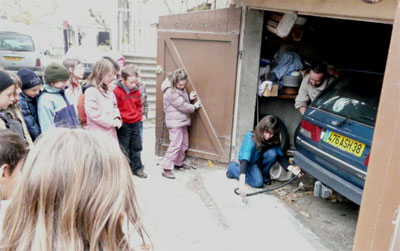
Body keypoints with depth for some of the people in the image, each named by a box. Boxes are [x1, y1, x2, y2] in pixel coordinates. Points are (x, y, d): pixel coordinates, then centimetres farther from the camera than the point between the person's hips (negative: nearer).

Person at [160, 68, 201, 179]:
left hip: (182, 121, 9)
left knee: (184, 144, 17)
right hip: (175, 122, -9)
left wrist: (189, 97, -1)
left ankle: (178, 163, 35)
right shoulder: (170, 92, -22)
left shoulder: (180, 88, 7)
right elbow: (182, 106, -20)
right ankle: (166, 169, -3)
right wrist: (194, 107, -5)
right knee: (175, 145, -9)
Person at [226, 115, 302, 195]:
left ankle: (264, 175, -1)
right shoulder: (250, 138, -33)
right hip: (249, 162, -3)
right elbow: (245, 159, -43)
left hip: (260, 161, 4)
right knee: (258, 183, -26)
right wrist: (242, 182, -54)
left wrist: (291, 168, -36)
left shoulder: (274, 140, -18)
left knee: (272, 153, -27)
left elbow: (280, 156, -15)